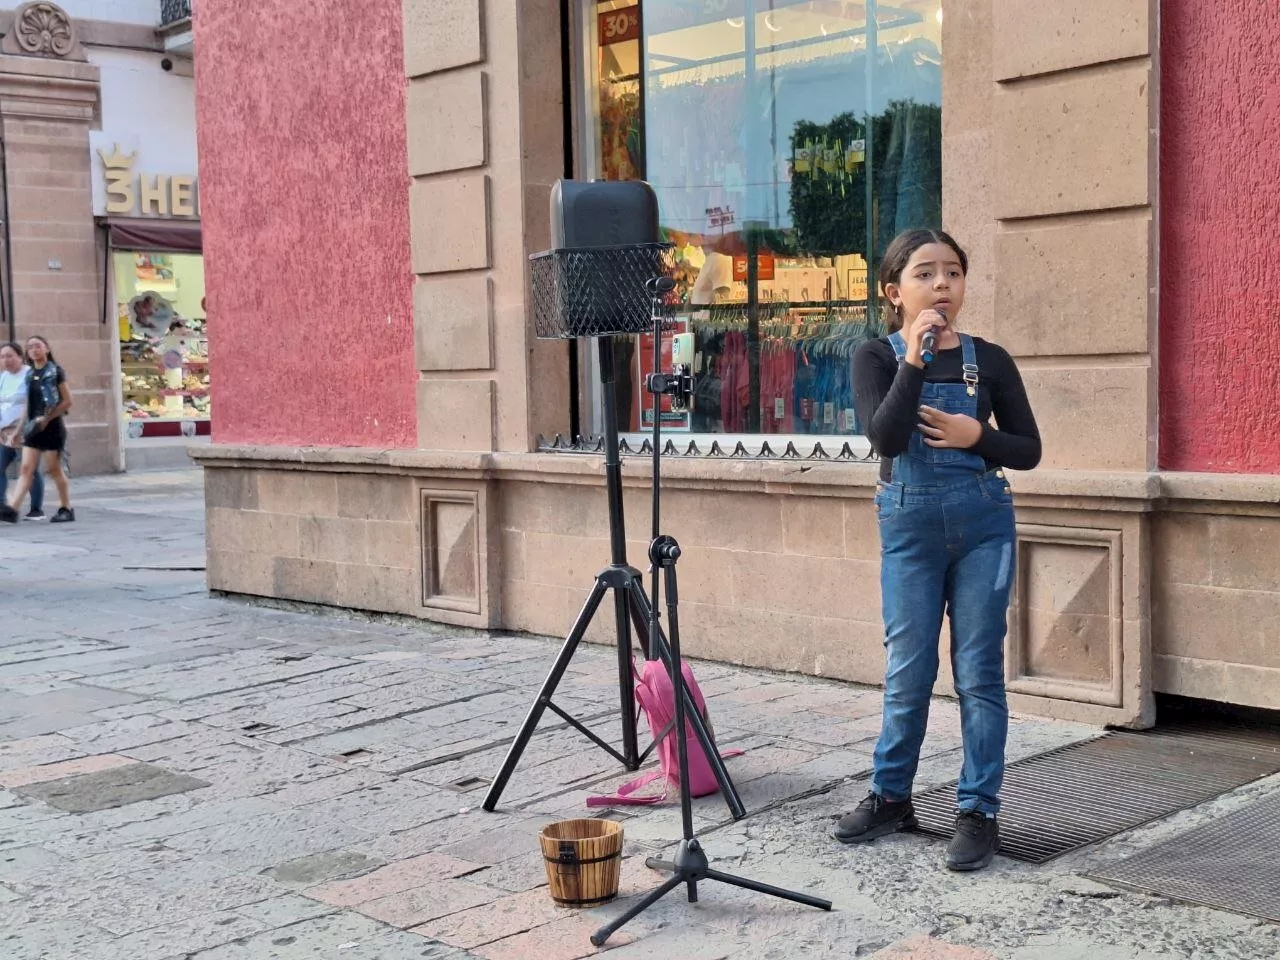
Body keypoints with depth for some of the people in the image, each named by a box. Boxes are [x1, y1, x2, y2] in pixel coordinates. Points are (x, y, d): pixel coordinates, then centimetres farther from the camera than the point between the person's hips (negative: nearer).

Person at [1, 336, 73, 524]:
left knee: (53, 469, 1)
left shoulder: (55, 371, -3)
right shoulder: (30, 375, 13)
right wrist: (22, 428, 11)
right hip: (33, 428, 5)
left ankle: (67, 509, 12)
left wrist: (47, 419, -14)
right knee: (26, 469, -5)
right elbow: (29, 404, 20)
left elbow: (67, 401, -7)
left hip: (52, 427, -5)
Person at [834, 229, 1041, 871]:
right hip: (909, 522, 0)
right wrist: (913, 359, -24)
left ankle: (978, 812, 12)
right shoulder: (876, 357, -1)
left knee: (979, 672, 2)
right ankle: (891, 797, 25)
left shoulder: (989, 360, 2)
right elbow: (885, 437, -17)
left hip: (983, 522, 0)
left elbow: (1028, 450, 5)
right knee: (908, 672, 7)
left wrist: (976, 436, -12)